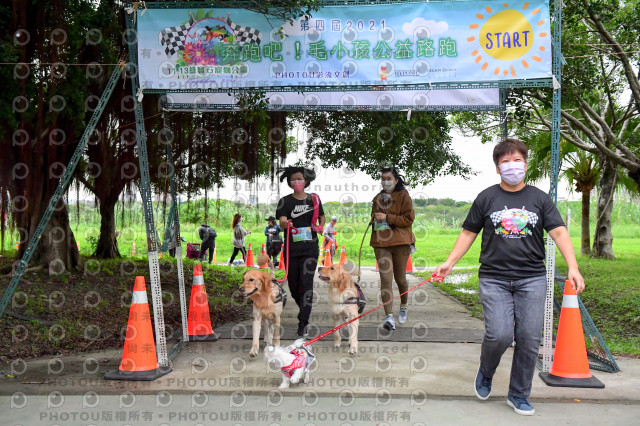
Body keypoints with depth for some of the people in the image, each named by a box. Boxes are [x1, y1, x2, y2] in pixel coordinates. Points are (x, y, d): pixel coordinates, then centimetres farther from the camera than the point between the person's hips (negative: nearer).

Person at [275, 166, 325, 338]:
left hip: (310, 248, 0)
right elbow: (282, 222, -11)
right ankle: (304, 308, 39)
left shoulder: (314, 199, 6)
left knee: (306, 283, -10)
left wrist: (321, 226, 0)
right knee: (293, 284, 8)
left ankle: (303, 324, -8)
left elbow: (322, 216, 21)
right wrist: (285, 223, -34)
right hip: (291, 248, 1)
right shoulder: (285, 201, 2)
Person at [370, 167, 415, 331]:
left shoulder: (403, 196, 0)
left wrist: (387, 217, -14)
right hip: (381, 243, 3)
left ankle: (404, 307, 35)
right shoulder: (377, 198, 17)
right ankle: (389, 316, -13)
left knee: (400, 278, 7)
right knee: (385, 278, -9)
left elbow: (409, 219, -9)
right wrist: (375, 218, 11)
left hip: (400, 242, -3)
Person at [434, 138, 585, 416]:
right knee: (499, 335, -13)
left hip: (532, 279, 2)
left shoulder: (539, 199, 8)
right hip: (494, 278, -1)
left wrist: (573, 267, -11)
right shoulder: (486, 198, 6)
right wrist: (449, 263, 0)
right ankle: (485, 373, 21)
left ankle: (518, 395, 18)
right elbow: (468, 233, 10)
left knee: (529, 339, 0)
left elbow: (559, 232, 2)